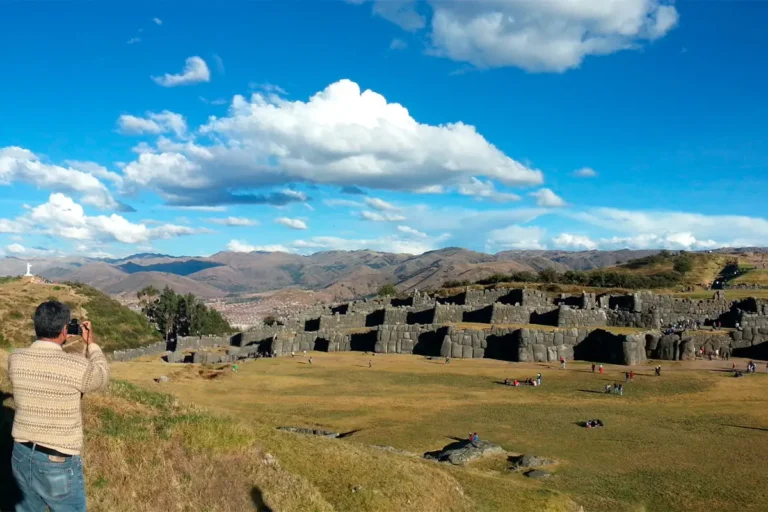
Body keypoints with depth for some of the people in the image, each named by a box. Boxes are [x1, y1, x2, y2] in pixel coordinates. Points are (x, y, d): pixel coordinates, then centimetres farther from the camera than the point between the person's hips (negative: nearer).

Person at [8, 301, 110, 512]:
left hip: (22, 456, 5)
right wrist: (91, 343, 11)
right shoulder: (77, 366, -22)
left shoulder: (15, 359, -8)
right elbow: (102, 378, 1)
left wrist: (55, 344, 15)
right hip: (59, 463, -5)